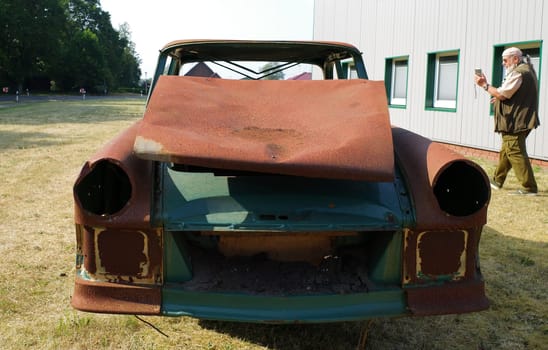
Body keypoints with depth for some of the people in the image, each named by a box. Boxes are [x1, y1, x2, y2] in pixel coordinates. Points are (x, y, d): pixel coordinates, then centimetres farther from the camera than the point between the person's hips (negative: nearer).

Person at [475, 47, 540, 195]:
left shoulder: (518, 73, -17)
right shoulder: (527, 70, 17)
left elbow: (501, 94, -20)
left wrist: (484, 85, -9)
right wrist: (500, 98, 16)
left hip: (514, 122, -11)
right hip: (520, 120, 11)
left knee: (515, 153, -9)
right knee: (506, 151, 18)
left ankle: (529, 187, -8)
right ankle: (497, 180, 28)